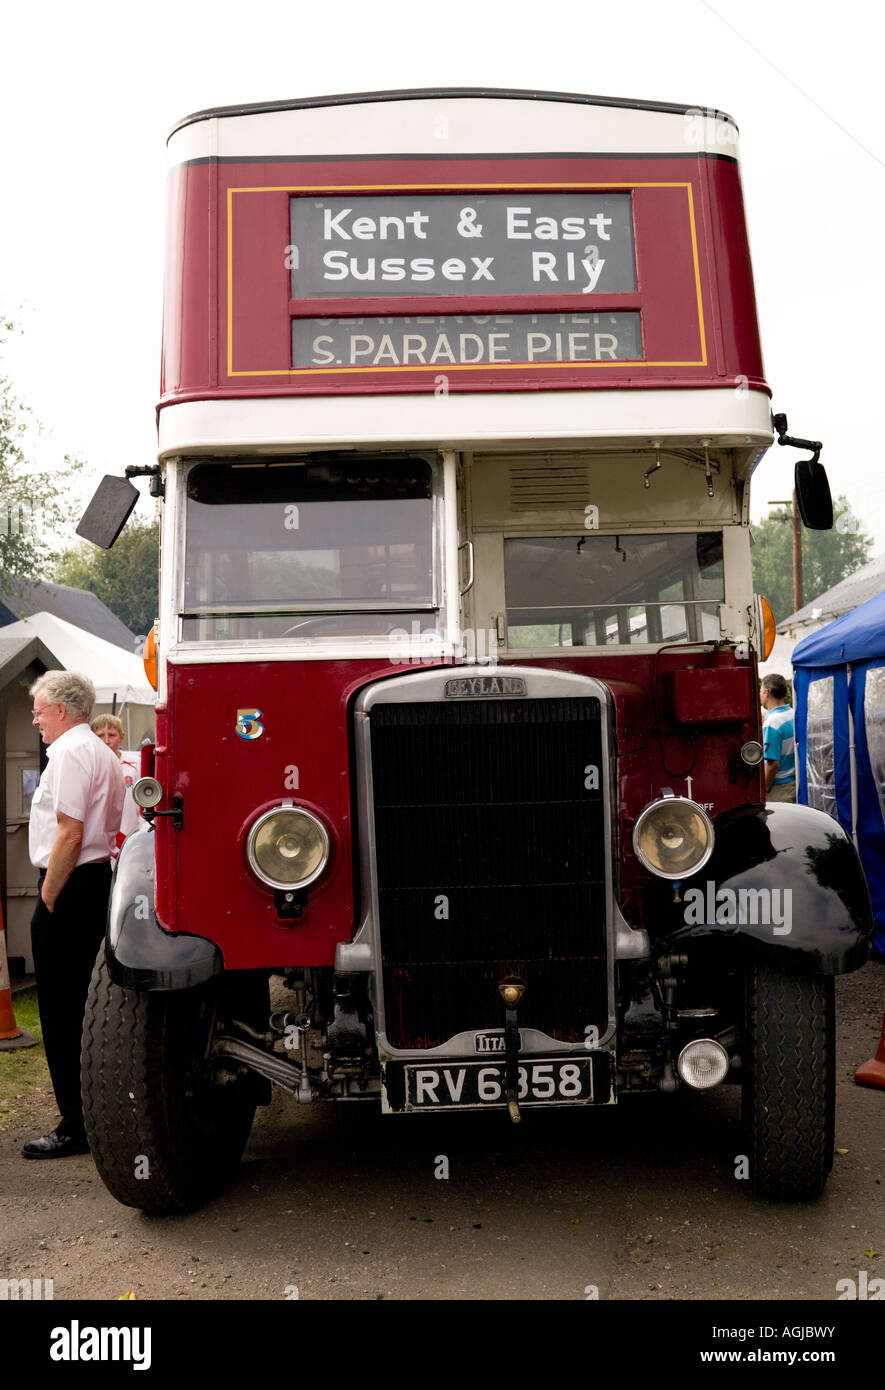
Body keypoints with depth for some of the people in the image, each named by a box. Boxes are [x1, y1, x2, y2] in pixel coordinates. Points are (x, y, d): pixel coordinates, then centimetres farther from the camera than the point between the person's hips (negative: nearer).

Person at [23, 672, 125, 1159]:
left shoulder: (70, 752, -13)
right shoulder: (104, 753, 18)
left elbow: (69, 833, -21)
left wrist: (47, 899, -16)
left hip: (70, 885, -10)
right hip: (99, 878, 10)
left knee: (62, 1014, -4)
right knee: (85, 1009, 17)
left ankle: (76, 1127, 1)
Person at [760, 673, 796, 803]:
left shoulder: (772, 722, -20)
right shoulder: (794, 714, 5)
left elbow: (773, 763, -22)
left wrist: (763, 790, -12)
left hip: (779, 788, -8)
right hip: (795, 783, 8)